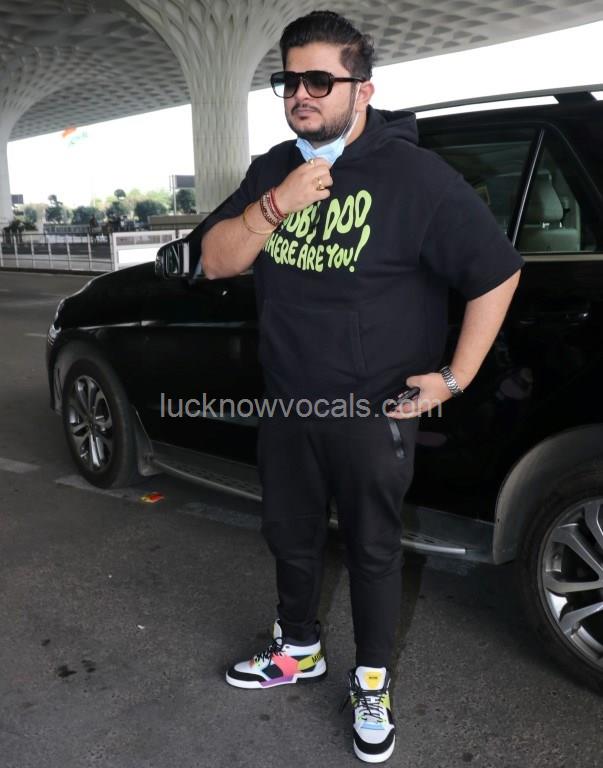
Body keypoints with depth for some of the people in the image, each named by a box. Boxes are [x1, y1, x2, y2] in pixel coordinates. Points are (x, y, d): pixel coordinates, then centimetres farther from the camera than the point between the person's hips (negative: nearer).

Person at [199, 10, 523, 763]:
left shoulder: (414, 174, -13)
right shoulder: (271, 169, 4)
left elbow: (497, 272, -10)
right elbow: (214, 262, -4)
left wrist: (454, 377, -11)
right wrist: (274, 206, -21)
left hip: (371, 412, -5)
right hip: (285, 405, 5)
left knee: (372, 550, 11)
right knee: (289, 536, 20)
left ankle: (371, 683, 34)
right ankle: (298, 649, 45)